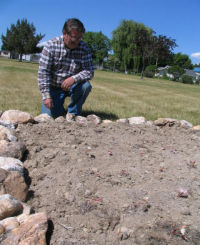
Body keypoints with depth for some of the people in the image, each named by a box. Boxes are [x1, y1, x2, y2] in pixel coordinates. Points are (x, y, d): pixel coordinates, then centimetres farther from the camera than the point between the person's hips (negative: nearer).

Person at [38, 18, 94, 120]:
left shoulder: (84, 49, -10)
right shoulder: (51, 45, -13)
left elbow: (89, 71, -15)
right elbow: (43, 71, -17)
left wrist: (74, 78, -36)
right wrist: (46, 95, -24)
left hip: (72, 86, 1)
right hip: (54, 87, -1)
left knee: (86, 85, -30)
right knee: (48, 115, -15)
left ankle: (73, 112, -6)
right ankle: (60, 108, 22)